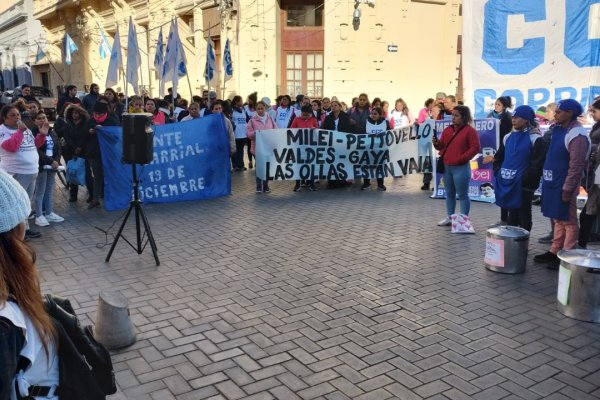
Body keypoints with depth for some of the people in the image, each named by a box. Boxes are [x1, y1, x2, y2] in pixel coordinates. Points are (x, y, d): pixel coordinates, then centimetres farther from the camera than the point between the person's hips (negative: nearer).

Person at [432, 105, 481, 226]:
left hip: (461, 168, -7)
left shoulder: (470, 130, -8)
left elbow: (475, 148, -13)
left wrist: (461, 159, -19)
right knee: (449, 194, 14)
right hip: (446, 167, 7)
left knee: (462, 195, 0)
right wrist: (436, 143, -7)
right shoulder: (447, 130, 12)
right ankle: (449, 218, 23)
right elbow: (442, 146, 16)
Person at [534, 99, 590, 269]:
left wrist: (567, 189, -20)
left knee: (568, 222, 0)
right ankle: (554, 252, 24)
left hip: (564, 186, -9)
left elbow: (576, 166, -20)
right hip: (553, 183, 9)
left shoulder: (576, 135, -17)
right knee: (558, 220, 16)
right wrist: (546, 180, 16)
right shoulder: (559, 130, 12)